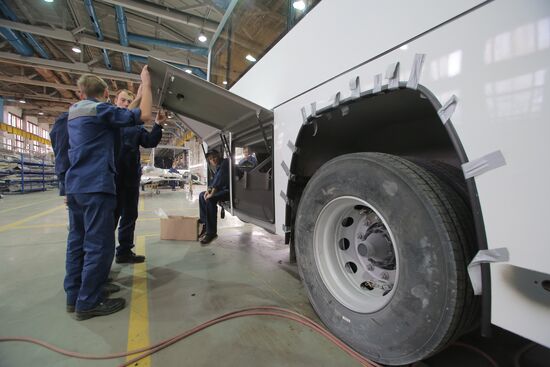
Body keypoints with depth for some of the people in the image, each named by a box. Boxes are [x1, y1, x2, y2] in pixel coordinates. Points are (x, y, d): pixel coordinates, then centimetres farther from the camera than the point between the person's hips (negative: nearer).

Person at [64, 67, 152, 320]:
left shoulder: (74, 114, 19)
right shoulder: (101, 110, -6)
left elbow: (125, 116, 23)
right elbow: (143, 116, -11)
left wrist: (141, 89, 27)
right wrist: (146, 85, 1)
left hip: (74, 185, 9)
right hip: (96, 186, -9)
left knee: (77, 241, 12)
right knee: (98, 244, -4)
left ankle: (74, 296, 20)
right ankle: (88, 302, 2)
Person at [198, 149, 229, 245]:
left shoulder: (225, 162, -15)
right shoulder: (218, 167, 15)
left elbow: (220, 179, -27)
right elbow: (214, 179, 21)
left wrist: (212, 194, -29)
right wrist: (209, 190, 1)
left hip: (230, 190, -11)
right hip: (222, 189, 11)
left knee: (210, 200, -29)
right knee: (202, 195, 13)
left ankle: (211, 232, -21)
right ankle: (205, 225, 12)